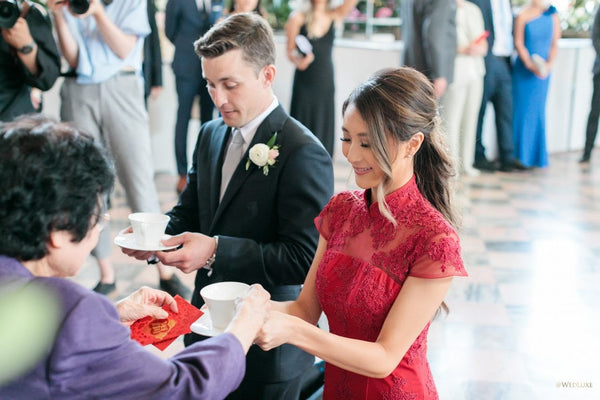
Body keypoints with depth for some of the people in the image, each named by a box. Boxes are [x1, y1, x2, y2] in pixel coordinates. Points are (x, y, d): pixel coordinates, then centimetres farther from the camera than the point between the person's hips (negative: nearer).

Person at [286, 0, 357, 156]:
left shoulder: (334, 15, 5)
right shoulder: (298, 17, -2)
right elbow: (290, 51, -3)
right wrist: (298, 61, -23)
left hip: (326, 80, 3)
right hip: (304, 80, -3)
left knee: (324, 124, 5)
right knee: (302, 126, -2)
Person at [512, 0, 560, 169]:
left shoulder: (553, 16, 5)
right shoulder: (523, 15, -5)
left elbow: (555, 43, 5)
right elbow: (518, 43, -7)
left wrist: (549, 64, -9)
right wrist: (530, 64, -15)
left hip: (543, 70, 3)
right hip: (523, 68, -3)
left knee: (538, 110, 8)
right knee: (522, 108, 0)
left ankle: (537, 155, 17)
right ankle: (520, 155, 8)